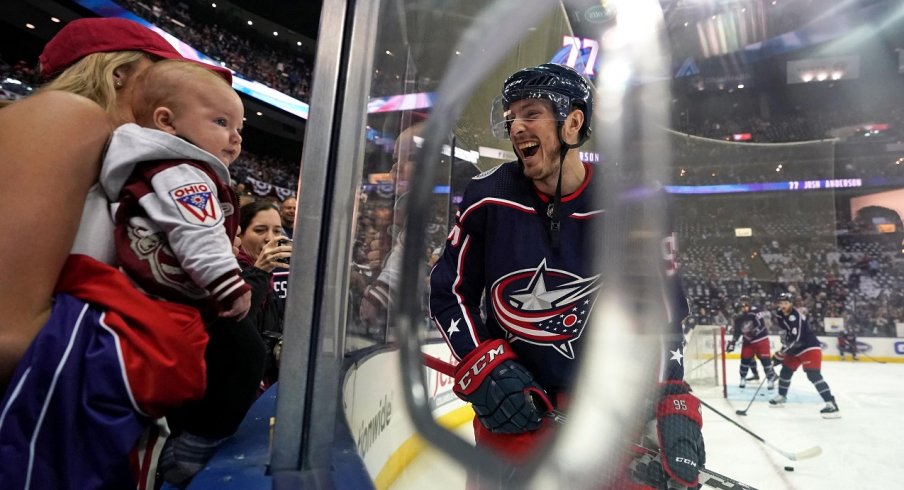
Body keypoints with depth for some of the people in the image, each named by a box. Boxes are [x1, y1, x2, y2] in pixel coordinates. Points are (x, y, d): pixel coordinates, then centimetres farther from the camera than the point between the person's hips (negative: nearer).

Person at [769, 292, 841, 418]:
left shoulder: (795, 316, -25)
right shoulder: (780, 313, 3)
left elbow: (795, 338, -31)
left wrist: (781, 352, -26)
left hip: (810, 347, -9)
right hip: (795, 349, 9)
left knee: (813, 375, -19)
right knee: (786, 370, 14)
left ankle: (832, 405, -19)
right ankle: (781, 396, 30)